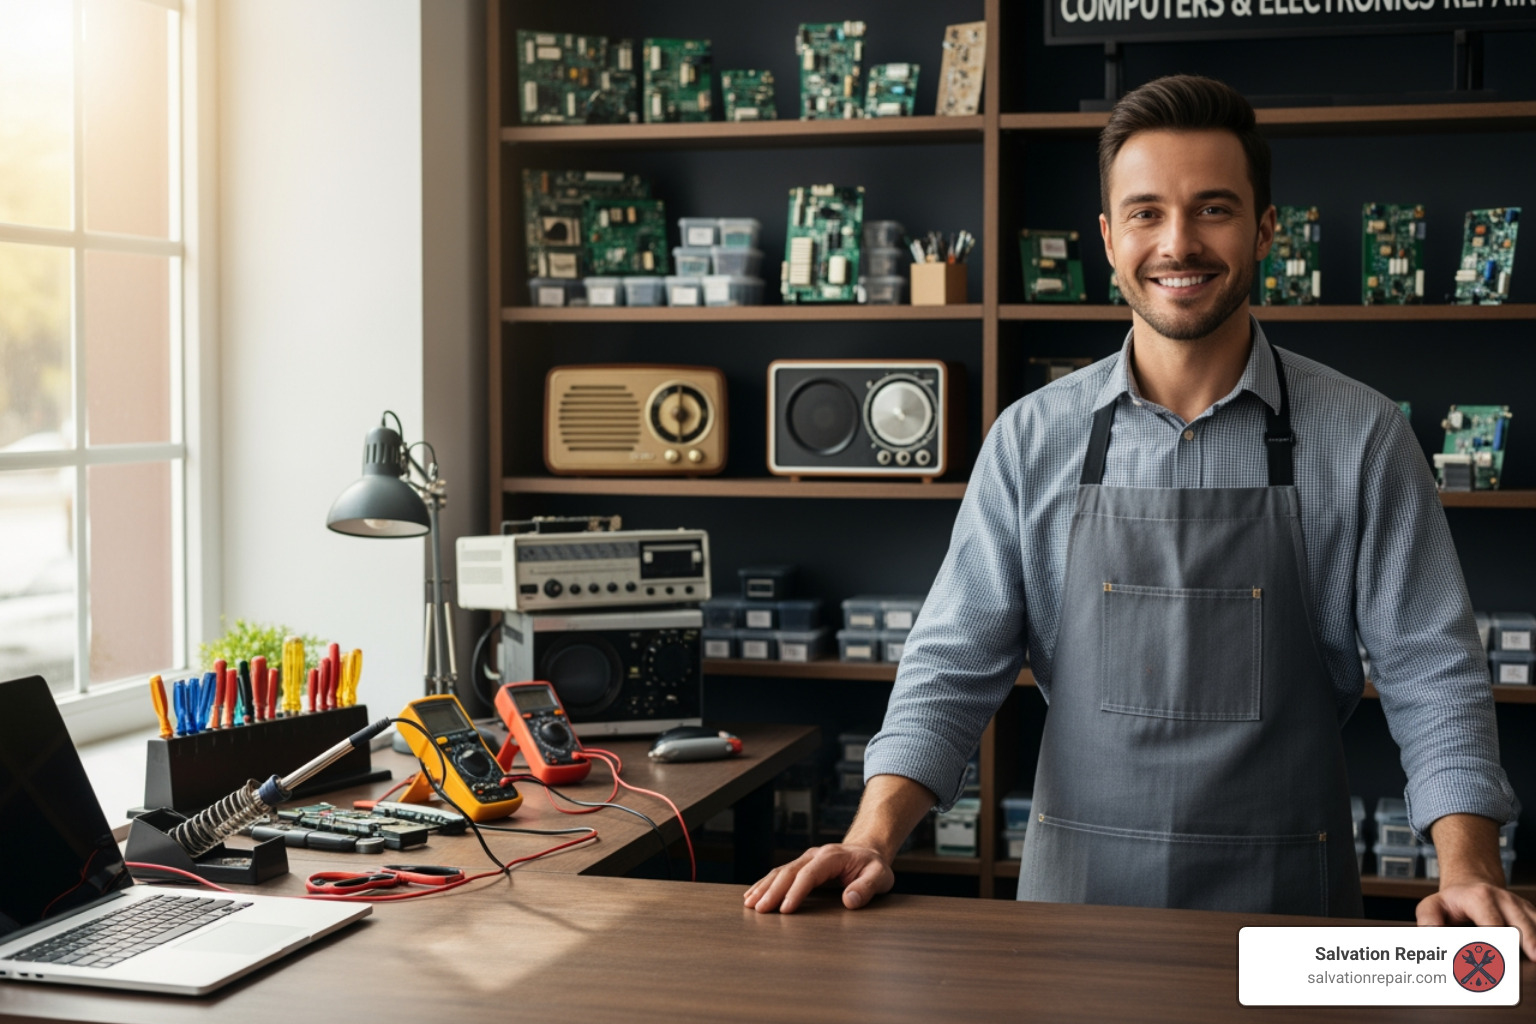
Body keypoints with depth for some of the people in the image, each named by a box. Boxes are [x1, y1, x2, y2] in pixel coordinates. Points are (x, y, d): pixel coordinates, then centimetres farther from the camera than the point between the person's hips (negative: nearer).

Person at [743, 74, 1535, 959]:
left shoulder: (1362, 437, -4)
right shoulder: (1034, 439, 0)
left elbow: (1430, 673, -4)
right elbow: (955, 664, -1)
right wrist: (873, 838, -15)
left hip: (1283, 901, -1)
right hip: (1077, 894, 1)